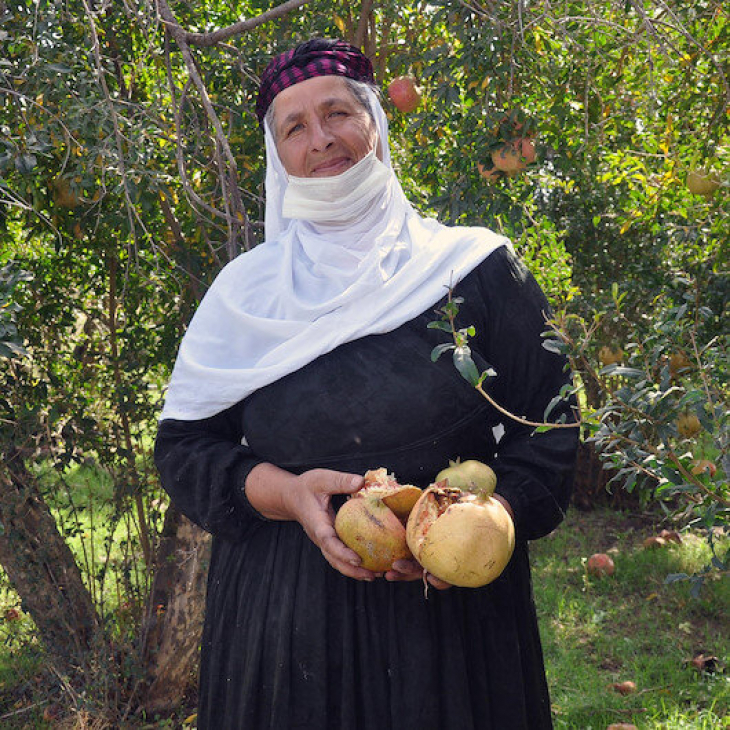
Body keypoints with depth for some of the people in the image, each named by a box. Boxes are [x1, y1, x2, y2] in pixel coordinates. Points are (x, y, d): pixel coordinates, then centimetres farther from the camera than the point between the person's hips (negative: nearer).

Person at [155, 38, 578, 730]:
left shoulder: (474, 269, 0)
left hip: (453, 606, -1)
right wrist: (285, 493, -14)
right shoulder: (245, 289, 5)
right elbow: (183, 444, 4)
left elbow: (547, 425, 0)